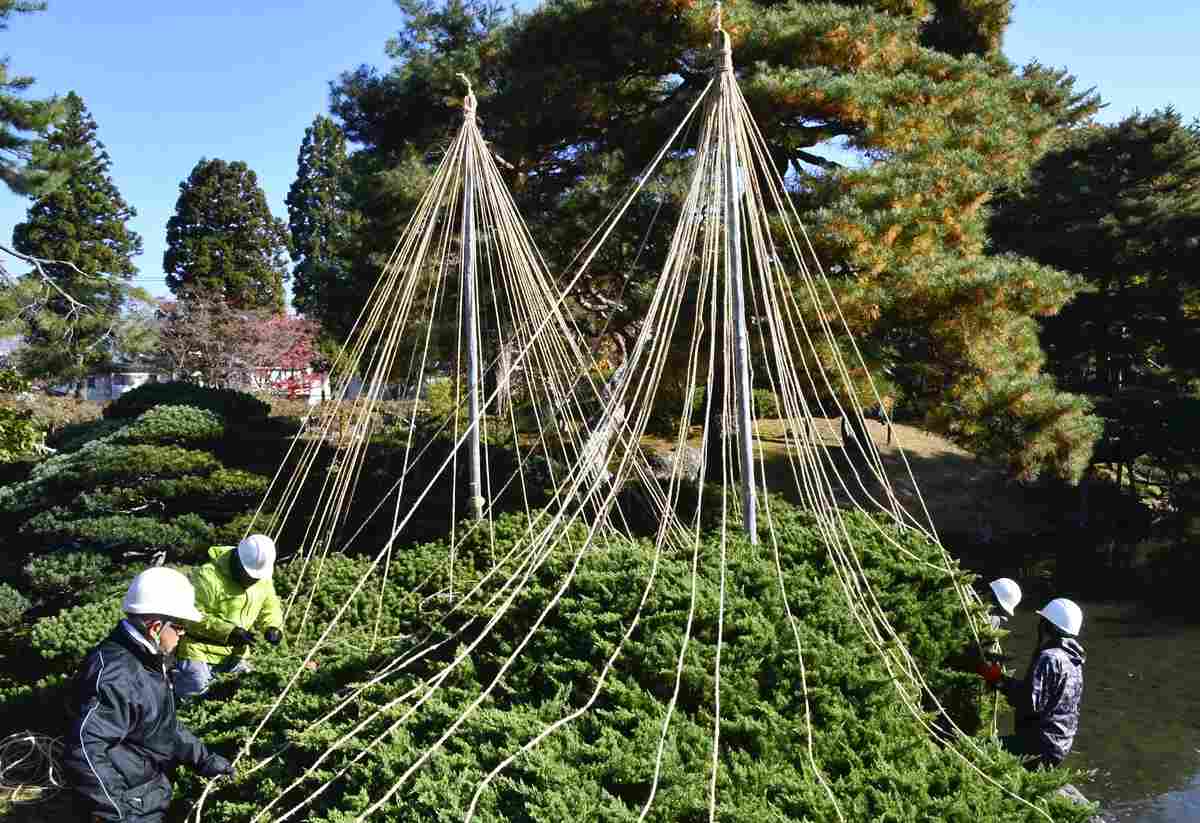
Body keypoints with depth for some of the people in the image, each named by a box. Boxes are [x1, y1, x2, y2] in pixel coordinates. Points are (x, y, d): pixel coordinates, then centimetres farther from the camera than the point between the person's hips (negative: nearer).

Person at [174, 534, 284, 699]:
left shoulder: (262, 578, -4)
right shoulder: (210, 576, -25)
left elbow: (270, 606, 6)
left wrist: (273, 627, -16)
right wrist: (229, 631, -31)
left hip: (235, 651, 7)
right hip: (202, 648, -6)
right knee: (193, 690, -17)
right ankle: (176, 666, 12)